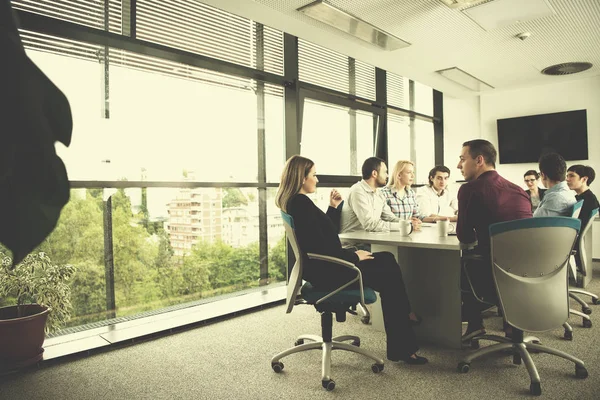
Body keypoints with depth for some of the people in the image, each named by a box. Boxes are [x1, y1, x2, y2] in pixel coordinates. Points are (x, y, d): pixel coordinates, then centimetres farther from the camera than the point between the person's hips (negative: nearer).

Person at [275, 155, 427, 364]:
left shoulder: (295, 202, 11)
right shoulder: (301, 203, -20)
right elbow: (320, 248, -24)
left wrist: (333, 207, 10)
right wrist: (354, 256, -13)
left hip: (323, 265, 10)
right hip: (324, 270, -10)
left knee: (387, 260, 9)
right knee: (388, 276, -4)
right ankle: (401, 348, 7)